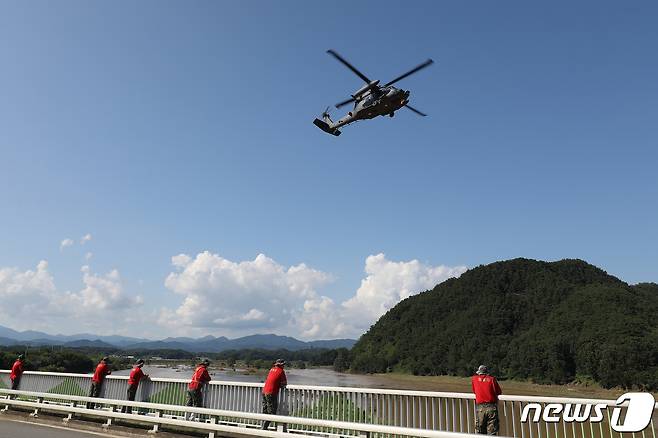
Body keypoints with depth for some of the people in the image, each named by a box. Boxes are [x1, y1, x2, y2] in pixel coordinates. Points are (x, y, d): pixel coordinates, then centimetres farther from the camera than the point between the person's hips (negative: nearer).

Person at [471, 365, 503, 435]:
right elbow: (499, 392, 6)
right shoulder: (492, 379, 1)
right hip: (491, 406, -1)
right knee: (492, 431, 3)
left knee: (480, 432, 10)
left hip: (480, 407, 1)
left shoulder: (474, 379, 6)